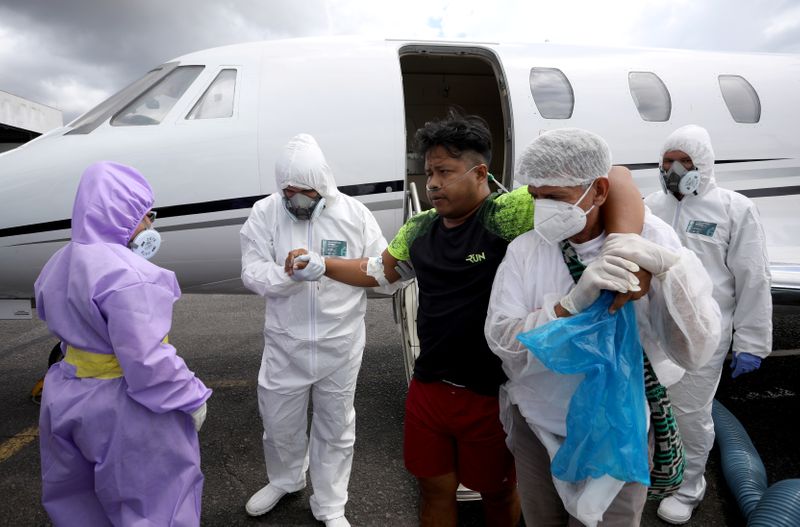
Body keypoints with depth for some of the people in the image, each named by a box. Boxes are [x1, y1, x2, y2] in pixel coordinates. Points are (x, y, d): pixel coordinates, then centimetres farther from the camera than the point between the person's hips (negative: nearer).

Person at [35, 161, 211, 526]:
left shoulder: (61, 263, 2)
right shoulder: (125, 273, -28)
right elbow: (147, 360, -30)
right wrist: (191, 398, -19)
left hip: (70, 396, 9)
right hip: (123, 407, -9)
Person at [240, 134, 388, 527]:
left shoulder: (353, 212, -6)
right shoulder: (265, 213, -5)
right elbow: (252, 273, -12)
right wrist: (291, 273, -30)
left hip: (340, 343, -1)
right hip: (285, 343, 1)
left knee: (335, 428, 15)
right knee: (279, 422, 19)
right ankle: (285, 480, 51)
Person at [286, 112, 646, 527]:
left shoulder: (509, 216, -18)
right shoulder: (419, 229, 3)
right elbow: (378, 271, 18)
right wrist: (321, 264, 8)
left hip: (493, 396, -5)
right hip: (428, 390, 5)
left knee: (498, 492, 21)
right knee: (434, 489, 23)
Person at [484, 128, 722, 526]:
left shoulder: (650, 241, -14)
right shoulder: (524, 248, -12)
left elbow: (694, 353, -19)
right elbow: (499, 337, -20)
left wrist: (667, 264, -34)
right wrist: (572, 303, -35)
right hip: (538, 426, 2)